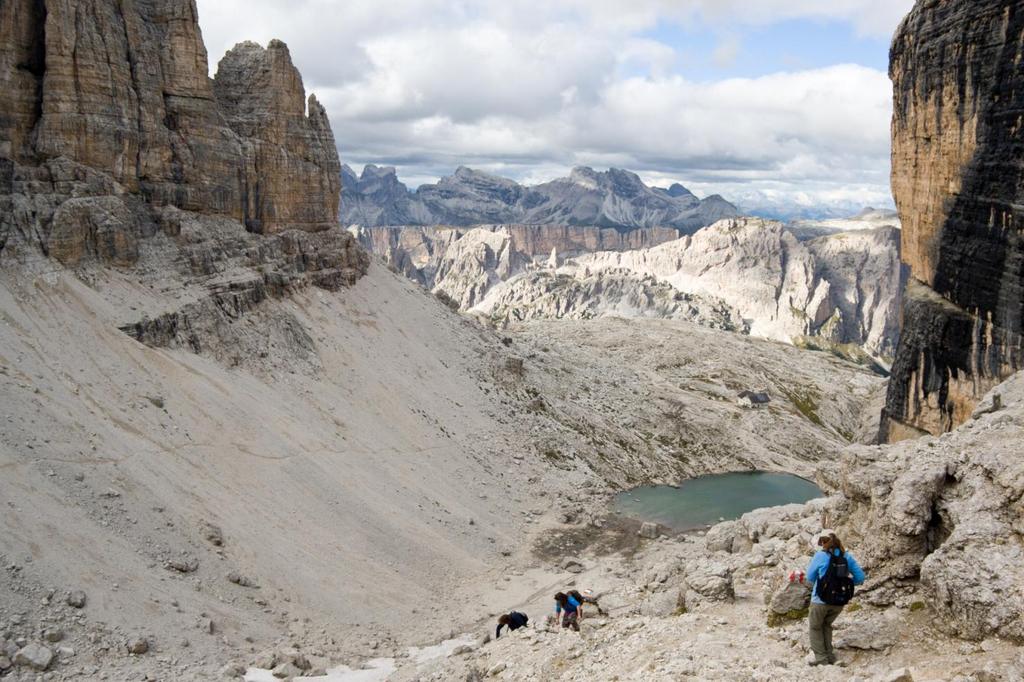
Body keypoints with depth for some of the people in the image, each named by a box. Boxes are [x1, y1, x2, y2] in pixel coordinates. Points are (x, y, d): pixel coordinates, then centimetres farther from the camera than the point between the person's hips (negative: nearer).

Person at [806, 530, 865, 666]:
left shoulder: (820, 555, -11)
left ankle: (821, 658, 12)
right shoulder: (846, 556, -1)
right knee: (826, 625, 27)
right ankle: (829, 655, 25)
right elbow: (860, 578, 1)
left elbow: (810, 578, -1)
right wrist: (845, 582, 14)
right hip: (840, 601, 4)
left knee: (815, 627, 17)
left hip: (821, 600, -4)